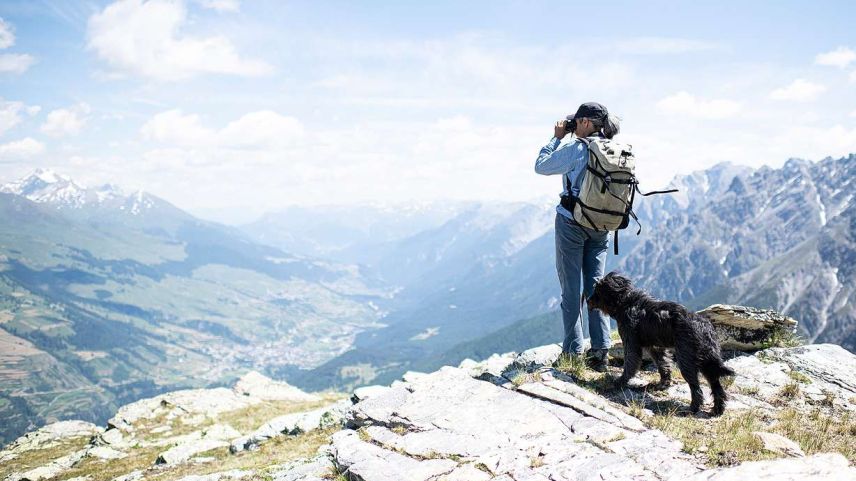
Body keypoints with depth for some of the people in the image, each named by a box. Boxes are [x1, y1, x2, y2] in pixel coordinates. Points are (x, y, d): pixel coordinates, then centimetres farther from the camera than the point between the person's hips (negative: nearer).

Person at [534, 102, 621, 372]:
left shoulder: (576, 148, -15)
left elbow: (541, 167, -6)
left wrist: (557, 138, 2)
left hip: (572, 223, -5)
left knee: (571, 288, 3)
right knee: (596, 285, 9)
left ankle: (573, 351, 6)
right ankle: (600, 350, 6)